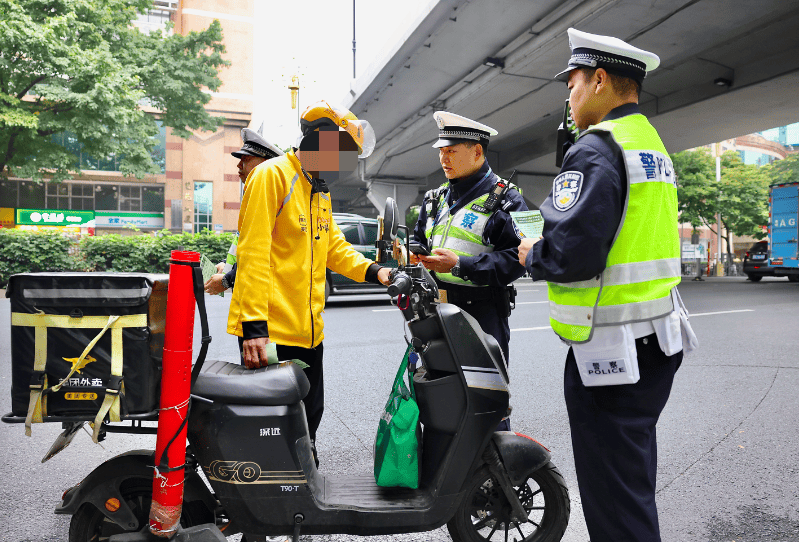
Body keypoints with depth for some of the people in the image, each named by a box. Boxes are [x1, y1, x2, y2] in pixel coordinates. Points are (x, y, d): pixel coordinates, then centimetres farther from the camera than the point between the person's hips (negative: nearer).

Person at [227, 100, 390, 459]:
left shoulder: (320, 191, 18)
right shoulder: (272, 175, -10)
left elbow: (334, 248, 19)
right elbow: (253, 253, -17)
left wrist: (374, 272, 1)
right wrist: (253, 325, -23)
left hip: (309, 331, 9)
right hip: (269, 332, -9)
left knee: (309, 416, 17)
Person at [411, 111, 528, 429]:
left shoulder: (504, 199, -6)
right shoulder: (436, 199, 16)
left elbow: (515, 257, -16)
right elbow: (420, 239, 25)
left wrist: (460, 265, -22)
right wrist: (410, 253, 1)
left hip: (483, 316, -6)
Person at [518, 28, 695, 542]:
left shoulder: (596, 148, -16)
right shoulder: (654, 144, 16)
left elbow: (572, 256, -27)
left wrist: (532, 254, -6)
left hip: (610, 348, -10)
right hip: (661, 337, 10)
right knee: (636, 478, 25)